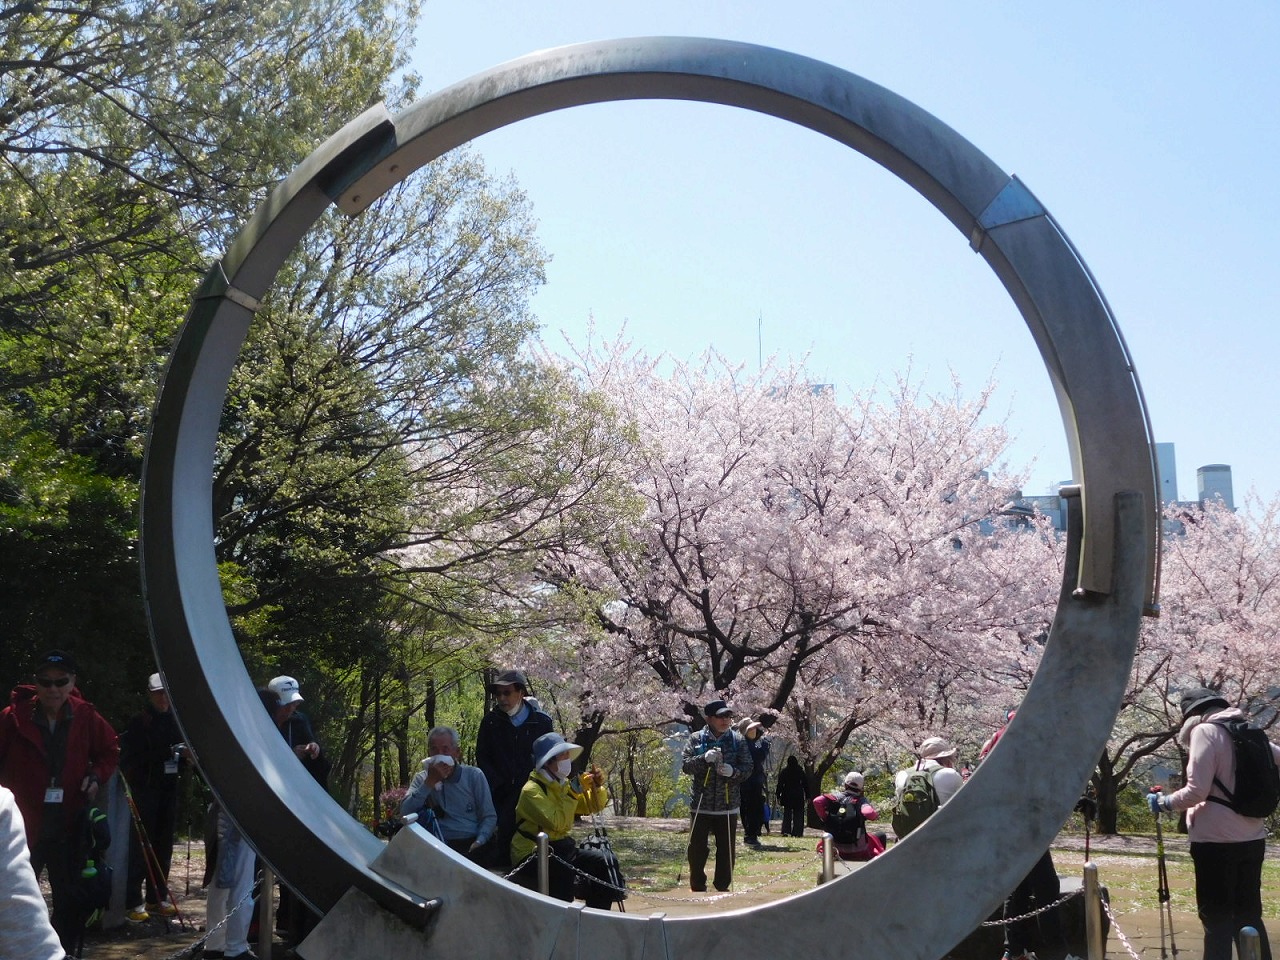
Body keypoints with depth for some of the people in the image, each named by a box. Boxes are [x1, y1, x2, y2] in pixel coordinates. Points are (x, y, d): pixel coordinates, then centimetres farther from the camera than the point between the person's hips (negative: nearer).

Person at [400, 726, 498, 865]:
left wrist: (479, 842, -12)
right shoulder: (421, 779, 14)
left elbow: (489, 817, 7)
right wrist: (429, 783, -7)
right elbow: (405, 813, -2)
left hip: (471, 844, -1)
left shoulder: (474, 775, 11)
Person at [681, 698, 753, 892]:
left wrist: (733, 771, -20)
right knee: (697, 848, 3)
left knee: (726, 850, 7)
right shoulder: (696, 738, 0)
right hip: (701, 805, -1)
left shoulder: (737, 740, 1)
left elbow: (747, 768, 1)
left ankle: (722, 887, 21)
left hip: (728, 806, 1)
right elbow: (685, 765, -6)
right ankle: (697, 888, 18)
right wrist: (704, 758, -24)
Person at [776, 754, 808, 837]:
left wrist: (778, 797, 4)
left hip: (787, 795, 0)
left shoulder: (784, 771, 2)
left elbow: (780, 785, 1)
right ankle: (797, 832, 0)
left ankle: (786, 831, -9)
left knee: (787, 813, 6)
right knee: (798, 815, 6)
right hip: (798, 796, 0)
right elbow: (805, 784, 3)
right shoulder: (800, 771, 2)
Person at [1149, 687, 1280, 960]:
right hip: (1252, 838, 7)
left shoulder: (1206, 731, -9)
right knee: (1249, 916, 15)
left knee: (1217, 920, -1)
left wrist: (1164, 802, 0)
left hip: (1216, 840, -7)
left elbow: (1196, 791, -15)